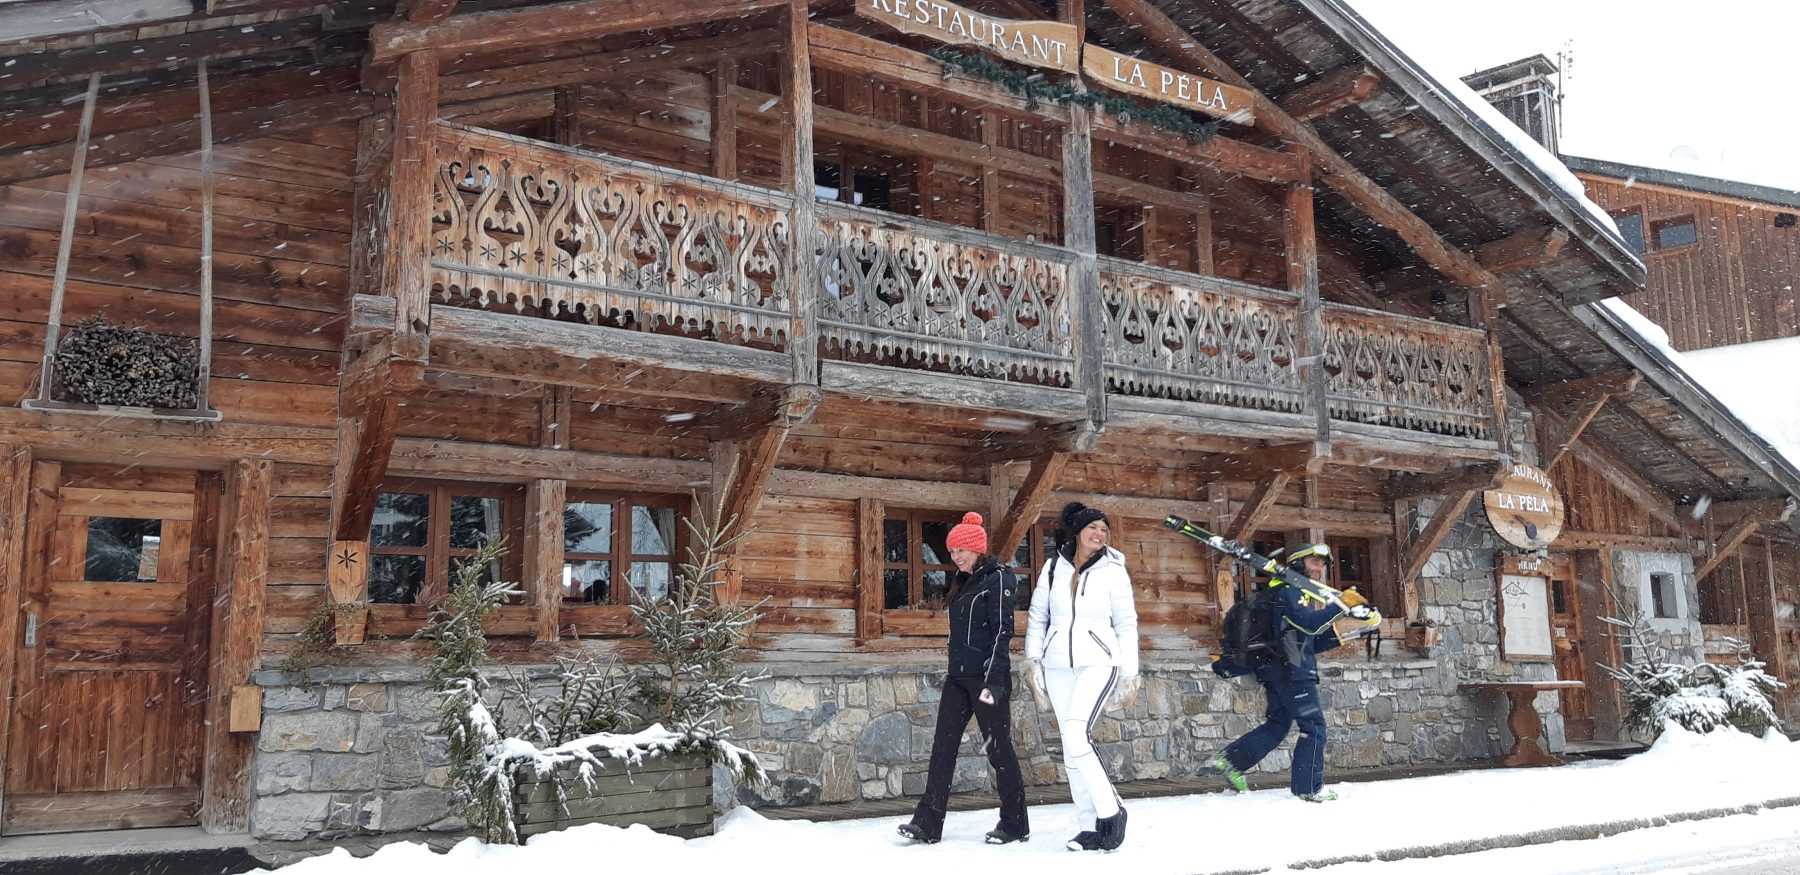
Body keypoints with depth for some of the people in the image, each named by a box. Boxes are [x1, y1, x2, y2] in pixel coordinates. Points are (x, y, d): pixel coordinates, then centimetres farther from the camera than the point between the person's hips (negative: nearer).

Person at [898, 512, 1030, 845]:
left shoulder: (998, 578, -9)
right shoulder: (964, 581, 17)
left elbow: (1002, 631, -16)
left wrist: (993, 682, -22)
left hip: (987, 677, -8)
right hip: (958, 677, 8)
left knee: (998, 748, 0)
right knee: (943, 746, 2)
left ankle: (1015, 825, 11)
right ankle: (928, 824, 2)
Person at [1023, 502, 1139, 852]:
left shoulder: (1113, 571, 1)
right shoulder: (1053, 567, 7)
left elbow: (1126, 625, 3)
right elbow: (1038, 615, 13)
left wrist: (1129, 674, 1)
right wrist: (1033, 658, 6)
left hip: (1097, 662, -4)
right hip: (1058, 665, 4)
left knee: (1076, 736, -22)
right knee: (1072, 745, 4)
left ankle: (1110, 812, -8)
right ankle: (1090, 827, 12)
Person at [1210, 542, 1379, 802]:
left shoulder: (1303, 595, 23)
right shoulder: (1288, 590, -8)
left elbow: (1311, 643, 21)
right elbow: (1309, 622, -25)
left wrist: (1338, 635, 9)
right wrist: (1340, 605, -23)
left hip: (1278, 671, 10)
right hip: (1292, 671, -10)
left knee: (1277, 725, 14)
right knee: (1313, 727, -4)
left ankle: (1229, 761, 11)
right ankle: (1309, 788, 0)